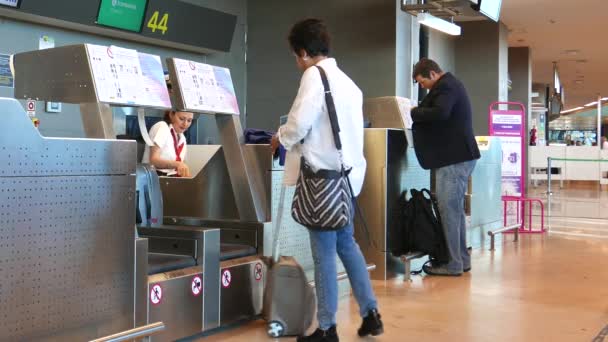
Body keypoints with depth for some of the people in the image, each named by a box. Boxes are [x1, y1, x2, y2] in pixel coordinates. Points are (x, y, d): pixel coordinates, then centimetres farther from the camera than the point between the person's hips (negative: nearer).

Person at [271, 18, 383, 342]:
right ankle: (370, 313, 21)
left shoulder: (314, 75, -9)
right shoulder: (347, 81, 14)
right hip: (348, 172, 8)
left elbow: (300, 123, -16)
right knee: (346, 243, 19)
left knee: (324, 251, -1)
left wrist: (281, 138, 4)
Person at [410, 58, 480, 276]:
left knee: (448, 210, -7)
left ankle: (452, 264, -4)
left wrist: (413, 112, -15)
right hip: (459, 155, 11)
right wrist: (418, 113, 8)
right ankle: (461, 259, 20)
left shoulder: (446, 86, -12)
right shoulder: (450, 84, 21)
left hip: (454, 158, -11)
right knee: (455, 209, 14)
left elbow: (440, 113, -28)